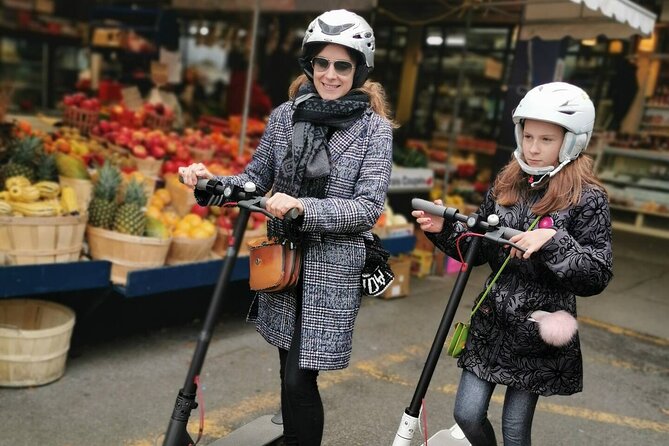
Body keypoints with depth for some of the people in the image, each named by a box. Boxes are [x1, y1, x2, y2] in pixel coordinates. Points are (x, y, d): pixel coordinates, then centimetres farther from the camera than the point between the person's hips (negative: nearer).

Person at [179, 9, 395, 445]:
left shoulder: (374, 128, -7)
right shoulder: (286, 115, 3)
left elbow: (369, 207, -15)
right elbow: (255, 180, 8)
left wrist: (302, 208, -27)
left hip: (333, 268, -4)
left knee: (300, 379, -4)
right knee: (290, 372, 18)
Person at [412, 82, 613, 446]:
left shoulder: (587, 199, -10)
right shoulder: (506, 185, 3)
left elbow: (597, 277, -14)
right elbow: (479, 249, 9)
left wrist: (552, 240, -28)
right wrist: (445, 229, -9)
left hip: (538, 333, -4)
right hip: (491, 323, 4)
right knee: (467, 416, 8)